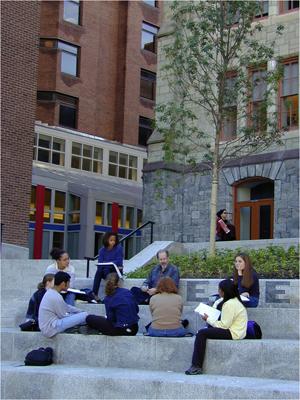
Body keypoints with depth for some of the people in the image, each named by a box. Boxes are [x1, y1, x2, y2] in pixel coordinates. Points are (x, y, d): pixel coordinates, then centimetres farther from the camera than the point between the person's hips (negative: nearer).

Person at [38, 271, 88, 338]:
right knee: (85, 315, -13)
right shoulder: (56, 297, -21)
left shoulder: (51, 292, 8)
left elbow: (66, 307, 19)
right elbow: (64, 316, -12)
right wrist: (83, 313, 3)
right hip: (51, 329, -10)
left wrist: (81, 311, 15)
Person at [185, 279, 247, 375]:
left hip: (232, 334, -11)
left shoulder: (230, 304, -17)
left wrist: (208, 319, -6)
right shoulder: (235, 300, 16)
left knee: (201, 333, -15)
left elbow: (224, 325, -17)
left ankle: (196, 366, -15)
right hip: (234, 330, 11)